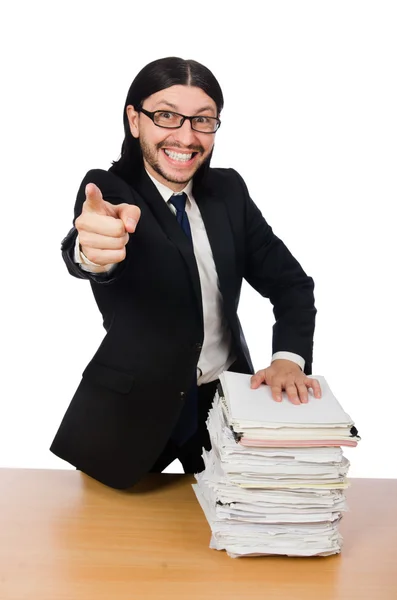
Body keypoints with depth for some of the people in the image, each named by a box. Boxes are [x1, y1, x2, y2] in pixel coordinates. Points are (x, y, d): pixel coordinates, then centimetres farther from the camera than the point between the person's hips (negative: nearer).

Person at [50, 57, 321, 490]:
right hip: (133, 410, -3)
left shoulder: (229, 190, -1)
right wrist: (94, 249, -60)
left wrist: (289, 358, -16)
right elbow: (84, 251, -36)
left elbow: (291, 282, 1)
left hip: (227, 399, 4)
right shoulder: (110, 190, -13)